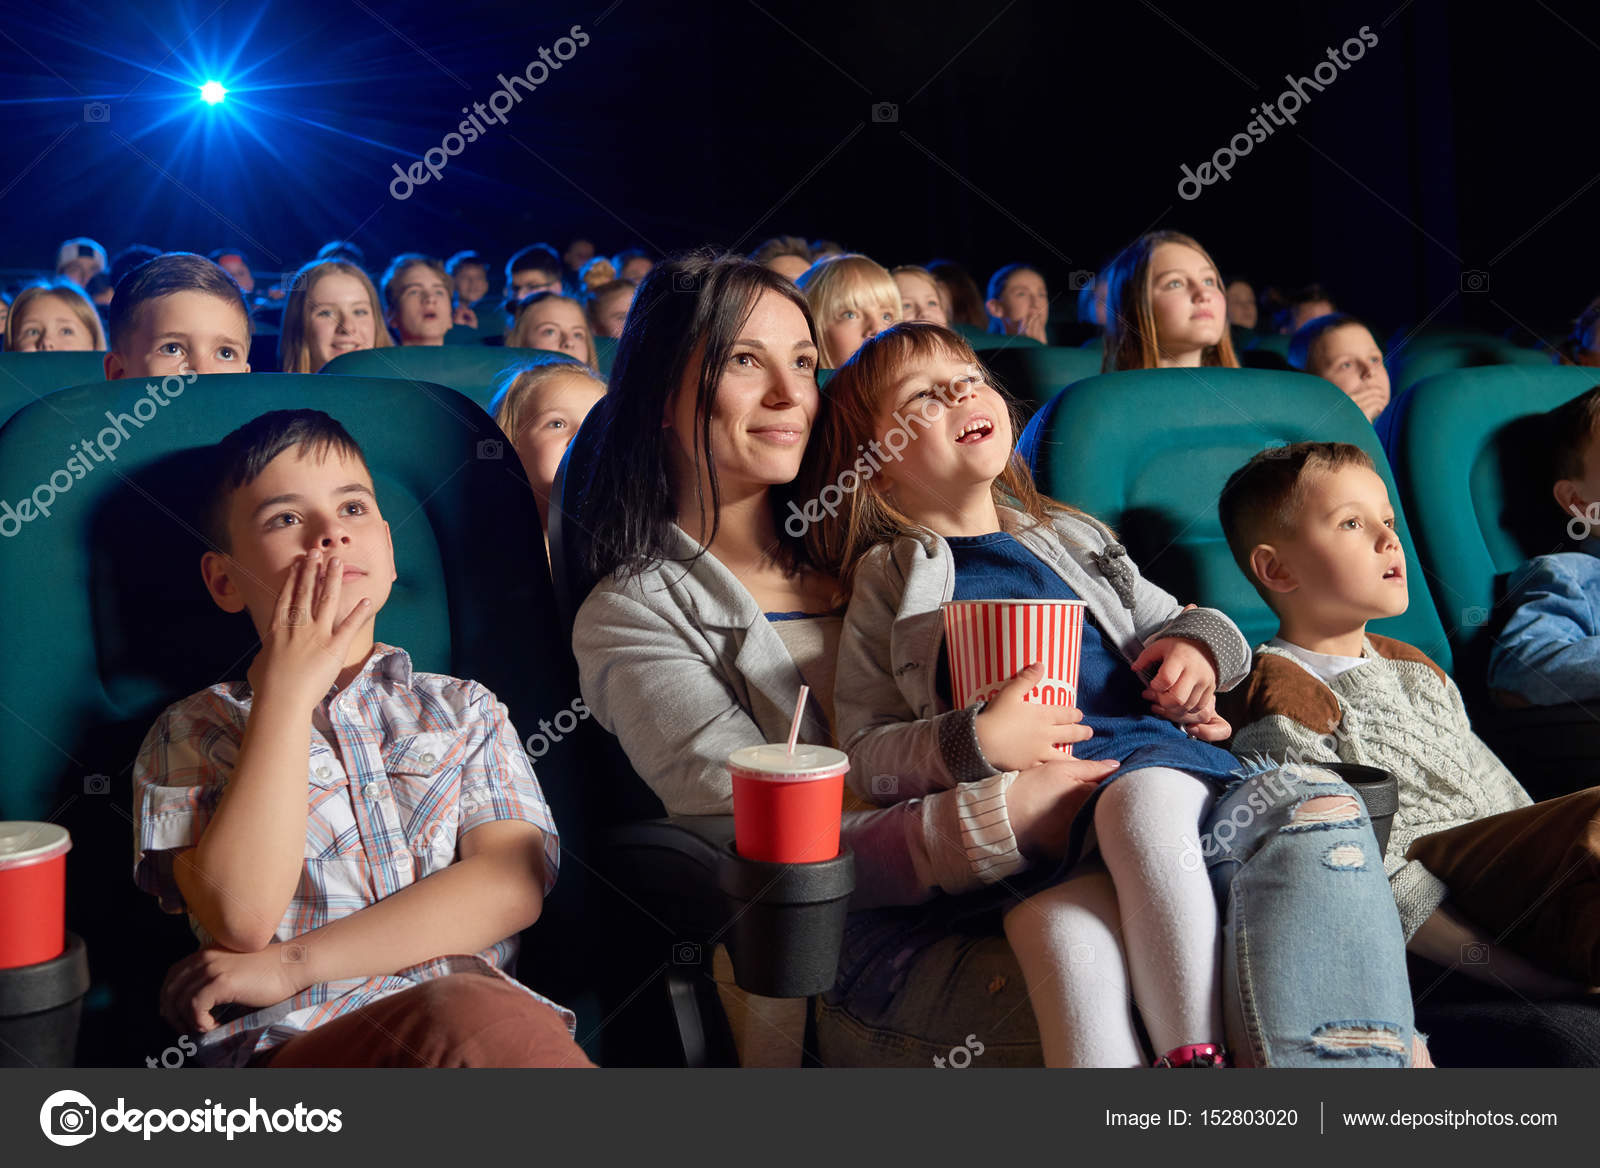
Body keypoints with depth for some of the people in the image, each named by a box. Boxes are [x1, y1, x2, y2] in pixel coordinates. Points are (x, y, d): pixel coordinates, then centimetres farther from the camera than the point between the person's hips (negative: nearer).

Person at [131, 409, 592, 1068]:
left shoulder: (463, 709, 21)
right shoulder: (191, 732, 15)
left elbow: (513, 883, 2)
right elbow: (242, 914, -5)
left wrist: (290, 964, -6)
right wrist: (288, 691, -1)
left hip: (472, 1001, 3)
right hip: (296, 1041, -3)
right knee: (469, 1019, -38)